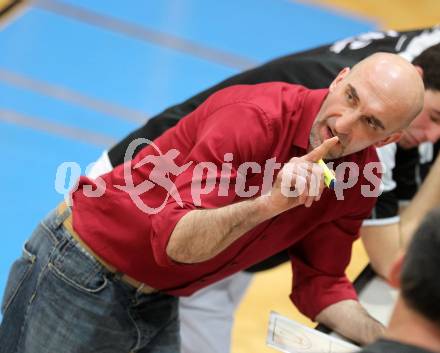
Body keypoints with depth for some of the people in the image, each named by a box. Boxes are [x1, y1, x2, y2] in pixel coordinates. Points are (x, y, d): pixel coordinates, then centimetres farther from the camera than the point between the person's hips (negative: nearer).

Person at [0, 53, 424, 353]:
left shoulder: (358, 177, -5)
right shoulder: (256, 117, -26)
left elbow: (320, 284, 4)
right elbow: (175, 243, -32)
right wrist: (270, 203, -45)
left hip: (158, 305, 7)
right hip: (79, 277, -6)